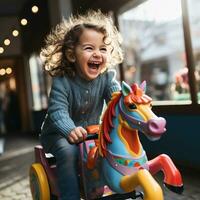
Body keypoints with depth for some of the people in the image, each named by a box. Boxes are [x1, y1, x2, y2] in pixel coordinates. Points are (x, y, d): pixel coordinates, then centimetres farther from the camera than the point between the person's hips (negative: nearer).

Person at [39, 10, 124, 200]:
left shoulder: (107, 77, -11)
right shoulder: (62, 81, -23)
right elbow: (57, 111, -32)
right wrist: (70, 130, -52)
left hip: (90, 131, 4)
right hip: (59, 134, -3)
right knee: (68, 152, -31)